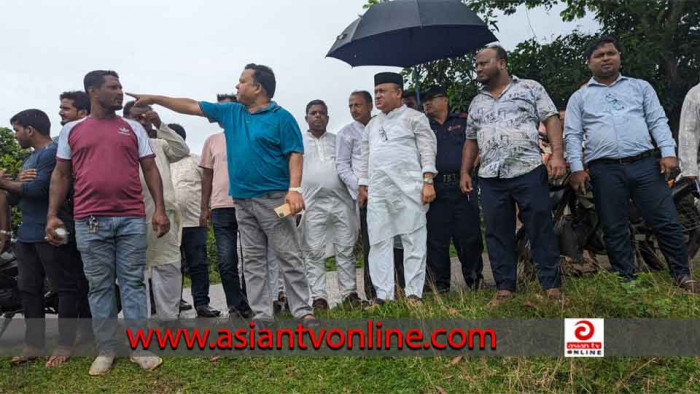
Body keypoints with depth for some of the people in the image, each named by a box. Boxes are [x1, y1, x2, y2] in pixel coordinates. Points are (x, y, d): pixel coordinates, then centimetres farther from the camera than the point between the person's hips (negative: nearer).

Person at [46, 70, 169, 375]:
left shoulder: (133, 128, 10)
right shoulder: (71, 130, 11)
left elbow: (150, 169, 7)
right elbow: (61, 175, 11)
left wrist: (160, 209, -3)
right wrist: (52, 215, 1)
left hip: (132, 219, 0)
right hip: (89, 221, 0)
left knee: (133, 283, 3)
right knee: (99, 286, 6)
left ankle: (140, 348, 9)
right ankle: (105, 350, 16)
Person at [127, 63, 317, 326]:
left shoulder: (281, 117, -4)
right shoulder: (230, 112, 14)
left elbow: (295, 154, -9)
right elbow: (192, 106, 19)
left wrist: (294, 189, -20)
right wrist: (154, 99, 19)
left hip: (273, 198, -6)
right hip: (242, 201, 7)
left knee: (290, 257, -3)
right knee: (253, 261, 7)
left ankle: (303, 312, 2)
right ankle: (262, 315, 14)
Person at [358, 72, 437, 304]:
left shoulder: (414, 118, 6)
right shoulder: (372, 125, 23)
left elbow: (427, 151, -2)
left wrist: (428, 182, -12)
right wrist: (363, 185, 16)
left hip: (408, 189, -5)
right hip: (377, 191, 5)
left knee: (413, 240, -4)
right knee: (378, 242, 1)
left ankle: (414, 293, 1)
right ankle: (383, 295, 5)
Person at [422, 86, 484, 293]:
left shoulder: (463, 121, 15)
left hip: (462, 186, -1)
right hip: (435, 191, 1)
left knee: (470, 237, -1)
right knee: (436, 240, 1)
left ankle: (475, 282, 14)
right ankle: (440, 288, 10)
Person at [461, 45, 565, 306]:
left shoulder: (530, 88, 8)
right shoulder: (476, 103, 20)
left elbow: (551, 120, 1)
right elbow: (471, 140, 21)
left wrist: (557, 154, -12)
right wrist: (464, 172, 11)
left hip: (529, 171, -4)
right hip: (490, 178, 4)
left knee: (541, 229, -1)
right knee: (497, 234, 4)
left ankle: (552, 286, 8)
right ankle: (505, 288, 12)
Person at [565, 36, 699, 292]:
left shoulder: (640, 87, 17)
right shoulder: (579, 97, 13)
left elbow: (658, 121, 10)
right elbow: (572, 135, 7)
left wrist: (668, 152, -4)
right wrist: (577, 168, -5)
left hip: (645, 165, 1)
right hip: (605, 170, -1)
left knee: (667, 222, -1)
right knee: (615, 231, 3)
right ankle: (626, 280, 14)